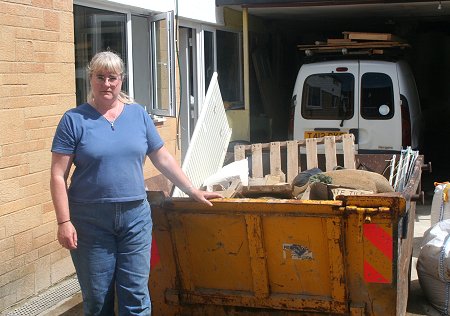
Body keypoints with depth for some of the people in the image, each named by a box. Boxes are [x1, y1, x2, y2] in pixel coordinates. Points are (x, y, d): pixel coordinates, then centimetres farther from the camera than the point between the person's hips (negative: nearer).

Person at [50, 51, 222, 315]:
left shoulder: (138, 114, 7)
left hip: (135, 217, 2)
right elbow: (58, 176, -5)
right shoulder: (75, 120, -3)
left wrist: (193, 191, 11)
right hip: (91, 221, -2)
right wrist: (64, 222, -12)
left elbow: (163, 158, 13)